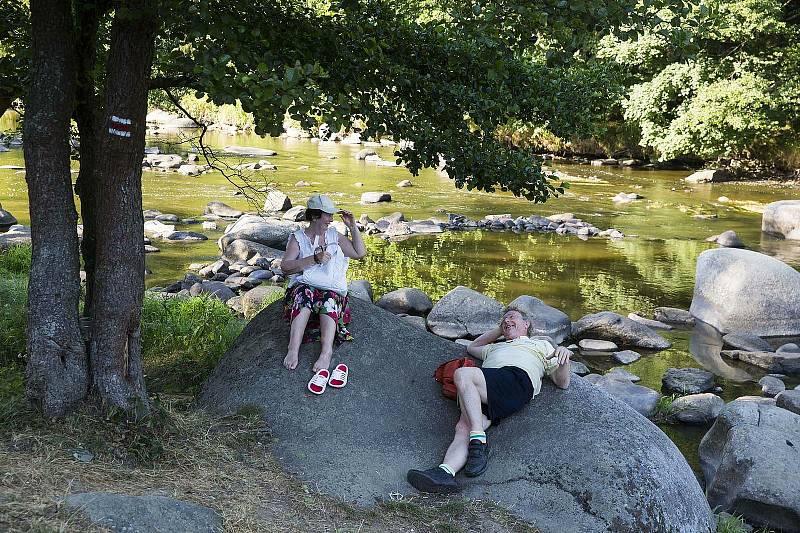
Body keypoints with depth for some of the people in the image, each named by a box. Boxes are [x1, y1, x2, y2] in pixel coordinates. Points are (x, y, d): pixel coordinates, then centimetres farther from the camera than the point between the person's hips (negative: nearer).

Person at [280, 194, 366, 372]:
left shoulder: (334, 236, 21)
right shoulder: (298, 238, 11)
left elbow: (360, 253, 17)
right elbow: (285, 266, -3)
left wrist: (352, 227, 10)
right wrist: (314, 259, -14)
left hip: (332, 288, 2)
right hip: (303, 286, -1)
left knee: (329, 300, -35)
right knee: (304, 296, -37)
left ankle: (326, 353, -54)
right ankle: (293, 350, -49)